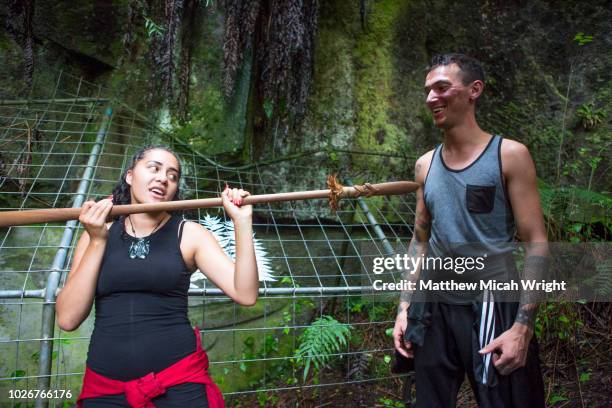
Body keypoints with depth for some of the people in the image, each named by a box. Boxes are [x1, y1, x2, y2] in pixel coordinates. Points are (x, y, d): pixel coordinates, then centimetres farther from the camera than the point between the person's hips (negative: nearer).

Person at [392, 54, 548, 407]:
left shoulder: (509, 155, -7)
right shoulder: (425, 164, 6)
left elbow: (537, 244, -9)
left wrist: (523, 325, -16)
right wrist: (405, 307, 7)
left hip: (492, 307, -4)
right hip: (434, 306, 5)